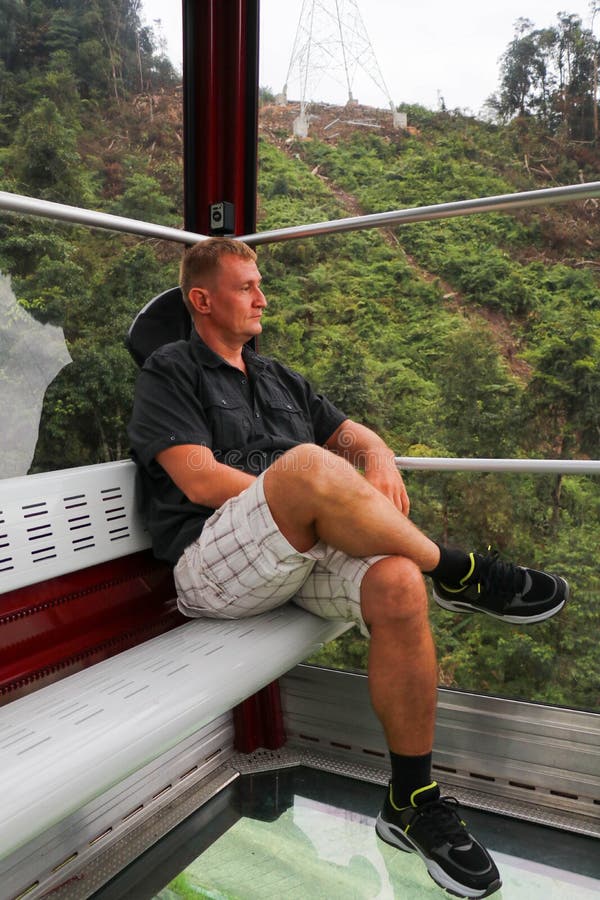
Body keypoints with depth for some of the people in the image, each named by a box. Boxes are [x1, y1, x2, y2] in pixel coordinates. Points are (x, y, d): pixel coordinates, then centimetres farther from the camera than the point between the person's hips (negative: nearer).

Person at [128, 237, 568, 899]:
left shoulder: (278, 379, 27)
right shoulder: (170, 372, 7)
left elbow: (350, 432, 24)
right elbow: (199, 479, -8)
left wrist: (377, 457, -3)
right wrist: (320, 498, -11)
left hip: (304, 552, 6)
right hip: (214, 569, -5)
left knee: (398, 583, -26)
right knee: (307, 465, -34)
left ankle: (412, 803, -8)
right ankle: (458, 573, -14)